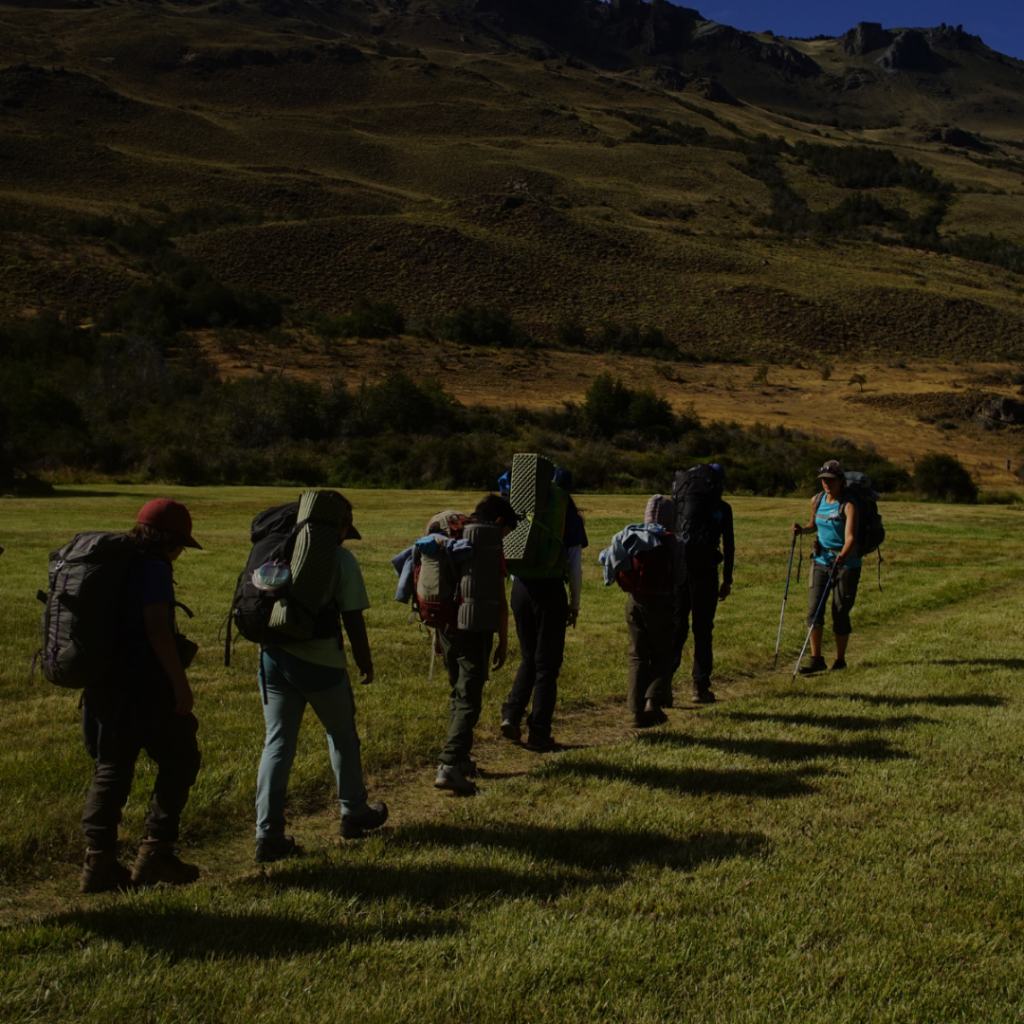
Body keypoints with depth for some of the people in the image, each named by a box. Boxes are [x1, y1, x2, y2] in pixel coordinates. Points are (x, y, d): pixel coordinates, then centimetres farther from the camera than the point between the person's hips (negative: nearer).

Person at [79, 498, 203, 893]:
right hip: (142, 683, -8)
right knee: (179, 760, 6)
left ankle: (98, 861, 11)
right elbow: (157, 630, -20)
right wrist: (181, 683, -16)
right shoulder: (153, 568, -12)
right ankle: (155, 852, 5)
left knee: (110, 769, 13)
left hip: (102, 682, 8)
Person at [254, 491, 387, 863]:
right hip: (321, 662, -4)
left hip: (274, 658, 4)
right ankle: (354, 813, 31)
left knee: (277, 743, 9)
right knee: (342, 735, 17)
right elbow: (352, 619, -7)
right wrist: (365, 663, 5)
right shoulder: (340, 559, -7)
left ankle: (268, 834, 6)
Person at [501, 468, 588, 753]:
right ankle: (538, 734, 9)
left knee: (529, 659, 21)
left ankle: (511, 715, 7)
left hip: (522, 588, 4)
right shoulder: (570, 519, -4)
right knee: (547, 664, 6)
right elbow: (575, 568, -4)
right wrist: (575, 603, 5)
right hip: (550, 591, -4)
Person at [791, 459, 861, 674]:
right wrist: (802, 529, -1)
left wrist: (843, 556, -46)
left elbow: (851, 536, -27)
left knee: (840, 613, 1)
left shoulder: (848, 505, -15)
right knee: (814, 609, -5)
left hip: (846, 563, -5)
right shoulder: (816, 501, 3)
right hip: (821, 560, 5)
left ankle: (840, 660, 17)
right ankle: (816, 659, 1)